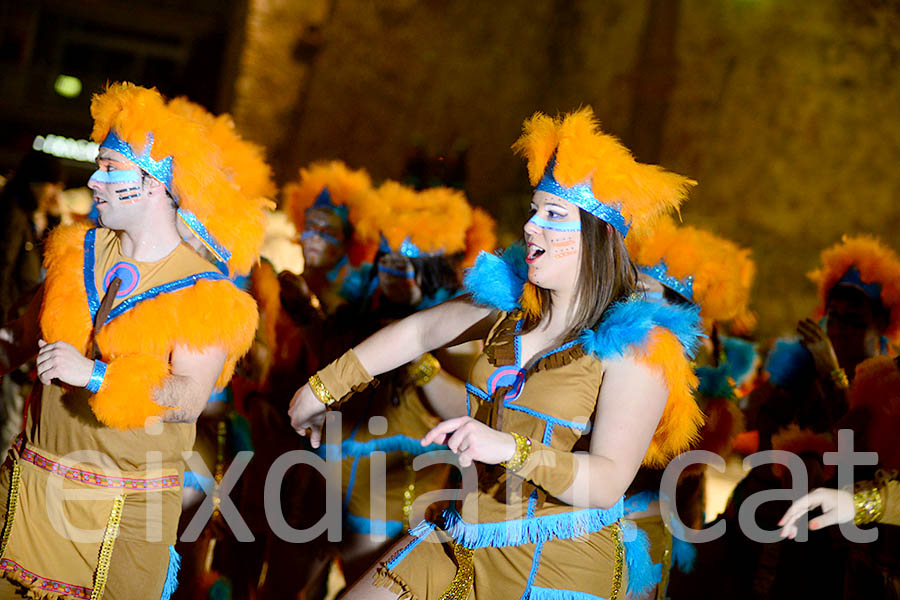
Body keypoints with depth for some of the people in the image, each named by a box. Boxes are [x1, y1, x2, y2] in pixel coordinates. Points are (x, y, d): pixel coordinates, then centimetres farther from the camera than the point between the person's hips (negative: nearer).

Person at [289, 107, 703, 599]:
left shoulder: (636, 345, -15)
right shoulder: (512, 305, 5)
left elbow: (607, 482, -23)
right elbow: (416, 333, 19)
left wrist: (512, 448, -37)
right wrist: (323, 389, 26)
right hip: (461, 545, 6)